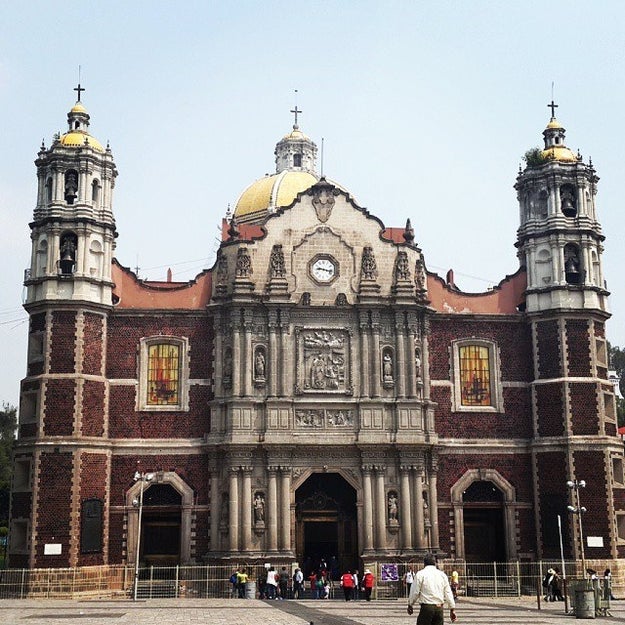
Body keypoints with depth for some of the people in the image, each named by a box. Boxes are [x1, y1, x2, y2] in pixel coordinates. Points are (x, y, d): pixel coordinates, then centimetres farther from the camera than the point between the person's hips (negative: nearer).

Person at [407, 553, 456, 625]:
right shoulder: (442, 575, 10)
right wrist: (452, 609, 13)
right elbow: (448, 593, 9)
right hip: (439, 608, 4)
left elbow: (414, 592, -2)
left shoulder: (420, 574, -1)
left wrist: (410, 605, 11)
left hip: (426, 607, -4)